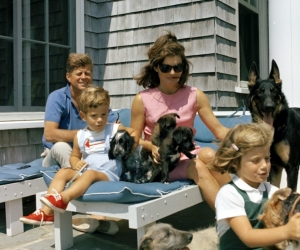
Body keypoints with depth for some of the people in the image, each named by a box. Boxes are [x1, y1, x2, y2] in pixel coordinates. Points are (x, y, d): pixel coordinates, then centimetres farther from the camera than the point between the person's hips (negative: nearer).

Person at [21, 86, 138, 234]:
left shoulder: (115, 129, 1)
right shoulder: (80, 136, 9)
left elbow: (134, 133, 8)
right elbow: (74, 156, 18)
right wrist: (76, 164, -6)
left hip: (107, 175, -4)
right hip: (84, 172, 5)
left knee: (90, 174, -34)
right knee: (63, 172, -16)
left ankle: (62, 199, -51)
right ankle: (47, 211, -26)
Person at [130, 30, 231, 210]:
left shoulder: (195, 96, 3)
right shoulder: (142, 100, -1)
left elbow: (219, 130, -2)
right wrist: (152, 147, -19)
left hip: (188, 155, 3)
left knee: (208, 154, -32)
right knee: (198, 168, -31)